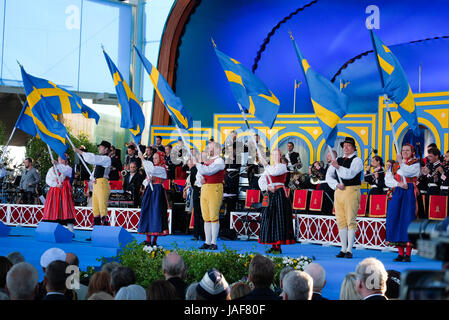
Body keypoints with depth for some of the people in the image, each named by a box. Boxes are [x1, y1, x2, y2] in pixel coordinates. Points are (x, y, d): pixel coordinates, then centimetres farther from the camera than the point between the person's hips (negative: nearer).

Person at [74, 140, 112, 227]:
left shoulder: (106, 159, -8)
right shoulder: (99, 158, 21)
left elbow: (93, 159, -20)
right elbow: (95, 171, 25)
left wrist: (80, 152, -15)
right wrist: (93, 178, 2)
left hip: (102, 183, -9)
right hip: (96, 183, 9)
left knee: (102, 207, -13)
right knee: (95, 207, 10)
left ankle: (105, 224, -15)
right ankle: (96, 225, 15)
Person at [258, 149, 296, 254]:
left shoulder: (282, 166, 1)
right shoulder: (269, 168, 19)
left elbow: (274, 172, -18)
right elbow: (261, 179, 10)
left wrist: (266, 165, -7)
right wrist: (267, 187, -8)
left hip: (280, 194, -6)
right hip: (270, 194, 6)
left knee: (279, 218, -9)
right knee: (269, 218, 3)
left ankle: (278, 246, -9)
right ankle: (273, 246, 9)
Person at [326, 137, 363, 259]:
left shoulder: (356, 160, -2)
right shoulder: (338, 160, 15)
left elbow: (350, 174, -19)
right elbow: (328, 176, 13)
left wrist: (338, 167, -31)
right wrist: (336, 185, -4)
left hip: (352, 191, -6)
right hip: (338, 192, 6)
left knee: (351, 221, -6)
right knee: (341, 221, 6)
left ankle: (349, 250, -6)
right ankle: (343, 249, 10)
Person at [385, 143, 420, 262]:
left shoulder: (416, 163, 5)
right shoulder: (395, 165, 18)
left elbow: (406, 172, -14)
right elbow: (388, 180, 6)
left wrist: (400, 161, -1)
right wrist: (398, 184, -9)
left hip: (410, 193, -5)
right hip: (397, 193, 5)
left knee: (408, 219, -11)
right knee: (395, 219, -1)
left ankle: (408, 254, -9)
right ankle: (400, 253, 5)